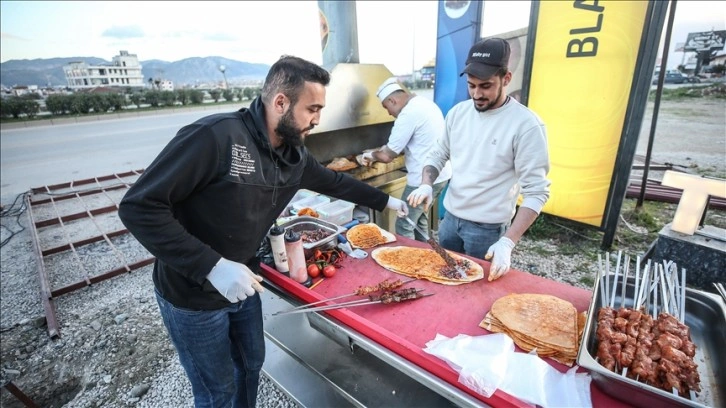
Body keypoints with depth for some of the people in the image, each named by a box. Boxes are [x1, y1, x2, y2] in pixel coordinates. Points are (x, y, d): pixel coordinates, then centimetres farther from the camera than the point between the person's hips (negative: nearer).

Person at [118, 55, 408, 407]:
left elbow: (333, 181, 13)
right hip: (193, 295, -6)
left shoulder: (294, 155, -5)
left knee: (251, 364, 25)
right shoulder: (215, 136, -29)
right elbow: (138, 207, -26)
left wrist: (385, 200, 18)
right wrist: (213, 266, -32)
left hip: (242, 284, 7)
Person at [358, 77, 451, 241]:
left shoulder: (408, 114, -18)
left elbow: (387, 156, -14)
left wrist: (371, 155, 6)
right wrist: (387, 148, 14)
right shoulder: (426, 103, 11)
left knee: (404, 226, 3)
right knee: (420, 219, 22)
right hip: (441, 174, 10)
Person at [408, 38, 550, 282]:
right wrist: (426, 186, -11)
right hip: (450, 218, 5)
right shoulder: (458, 112, -1)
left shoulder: (527, 125, -17)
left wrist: (508, 242, -26)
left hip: (488, 229, -5)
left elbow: (536, 191, -18)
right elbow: (438, 154, 9)